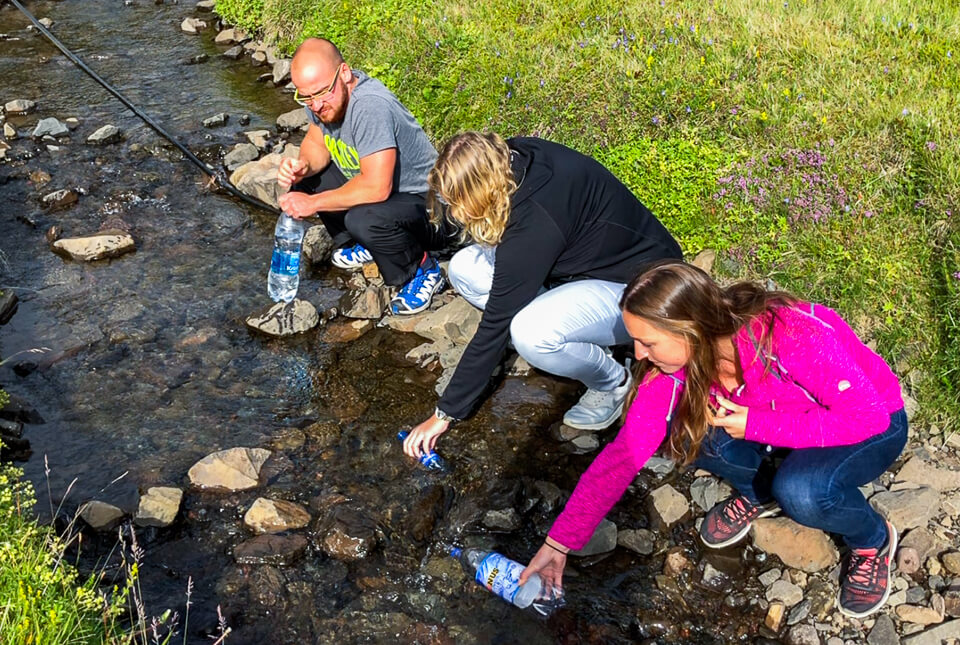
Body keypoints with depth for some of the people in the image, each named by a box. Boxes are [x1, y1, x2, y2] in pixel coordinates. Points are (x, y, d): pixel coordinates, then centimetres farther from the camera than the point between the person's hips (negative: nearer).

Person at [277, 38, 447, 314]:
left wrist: (313, 203, -28)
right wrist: (303, 166, -17)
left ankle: (423, 271, -8)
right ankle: (367, 245, 16)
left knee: (363, 219, -35)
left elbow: (376, 188, -38)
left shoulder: (370, 106, -34)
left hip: (422, 200, -9)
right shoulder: (323, 93, -9)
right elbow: (316, 142, 7)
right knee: (303, 183, 2)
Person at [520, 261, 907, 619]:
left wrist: (756, 425, -31)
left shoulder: (794, 336, -37)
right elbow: (624, 452, -16)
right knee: (688, 428, -23)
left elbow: (869, 416, -29)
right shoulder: (678, 358, -20)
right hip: (785, 417, 5)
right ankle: (759, 493, 8)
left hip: (875, 426, -5)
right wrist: (559, 542, -17)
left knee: (802, 490, -35)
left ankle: (872, 542, -1)